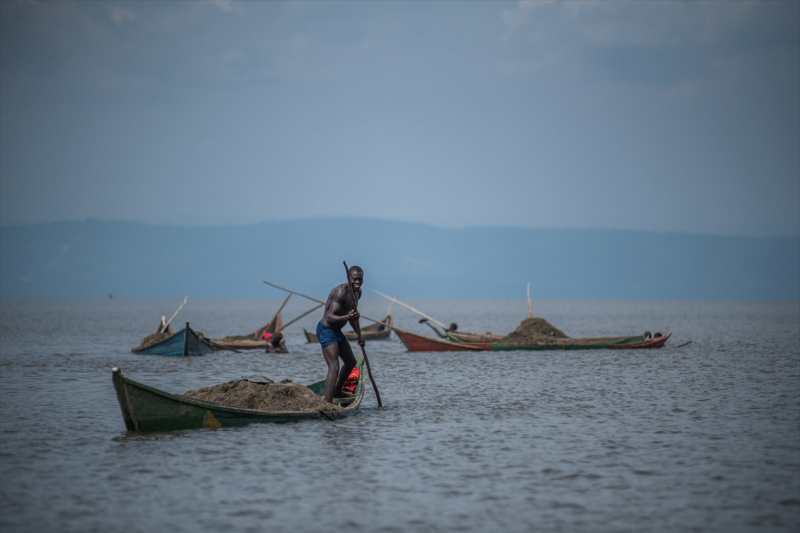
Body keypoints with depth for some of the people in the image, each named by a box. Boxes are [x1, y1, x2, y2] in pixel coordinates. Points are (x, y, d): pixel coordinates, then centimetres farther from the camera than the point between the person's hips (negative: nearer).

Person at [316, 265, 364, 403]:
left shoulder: (357, 292, 6)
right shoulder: (341, 292, -24)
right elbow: (329, 317, -30)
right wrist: (346, 317, -47)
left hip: (337, 331, 10)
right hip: (326, 330, -10)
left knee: (351, 362, 25)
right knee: (334, 367, -22)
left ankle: (337, 391, 45)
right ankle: (328, 403, -28)